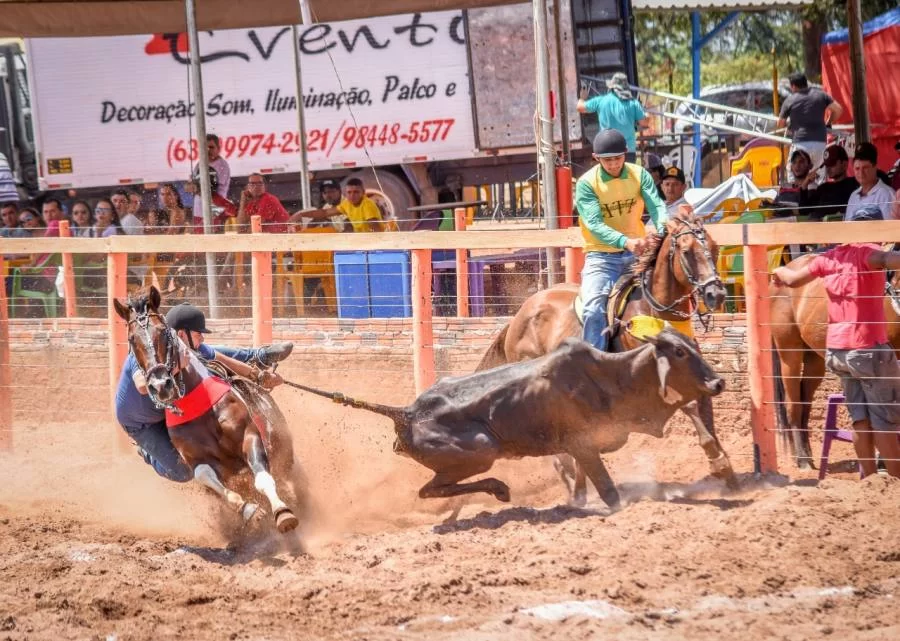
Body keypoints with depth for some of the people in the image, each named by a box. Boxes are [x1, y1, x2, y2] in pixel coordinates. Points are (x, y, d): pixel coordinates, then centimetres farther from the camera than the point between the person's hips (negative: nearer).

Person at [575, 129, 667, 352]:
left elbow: (656, 206, -12)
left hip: (637, 253, 4)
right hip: (602, 256, -4)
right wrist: (625, 242, -38)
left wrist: (663, 228, -36)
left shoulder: (639, 175, 1)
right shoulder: (587, 183, -10)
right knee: (594, 309, -23)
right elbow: (595, 225, -20)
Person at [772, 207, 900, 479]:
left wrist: (780, 272, 44)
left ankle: (868, 478, 14)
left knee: (861, 418, 13)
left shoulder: (829, 258, 7)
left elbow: (794, 279, 22)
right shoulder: (867, 252, -11)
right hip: (868, 348, -7)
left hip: (837, 351, 7)